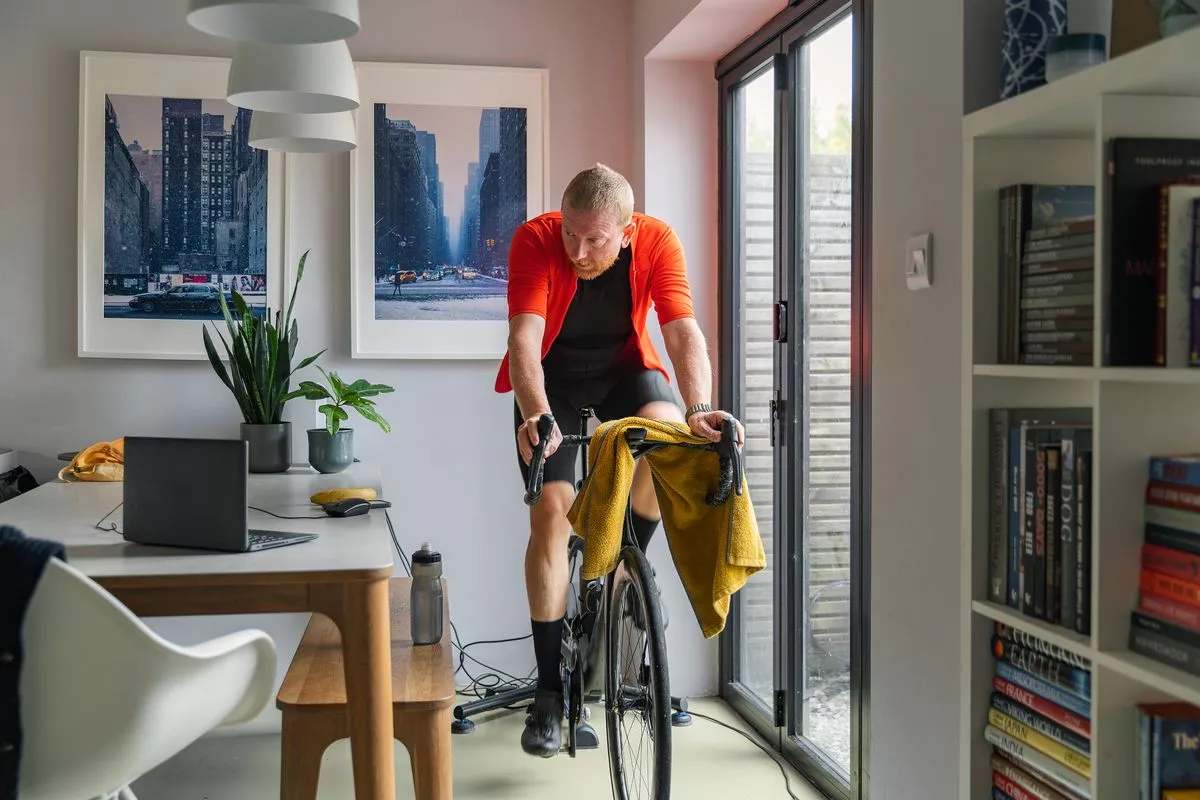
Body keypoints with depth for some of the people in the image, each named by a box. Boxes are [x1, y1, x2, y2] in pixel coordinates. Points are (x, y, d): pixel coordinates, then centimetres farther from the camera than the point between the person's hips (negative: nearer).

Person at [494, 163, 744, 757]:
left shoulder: (658, 242, -23)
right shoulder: (535, 241, -27)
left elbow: (683, 332, -30)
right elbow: (524, 338, -36)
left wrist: (699, 409, -47)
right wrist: (537, 415, -53)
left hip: (623, 369, 1)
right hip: (552, 378, -1)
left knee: (666, 432, -33)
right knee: (551, 508, -15)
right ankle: (549, 689, -5)